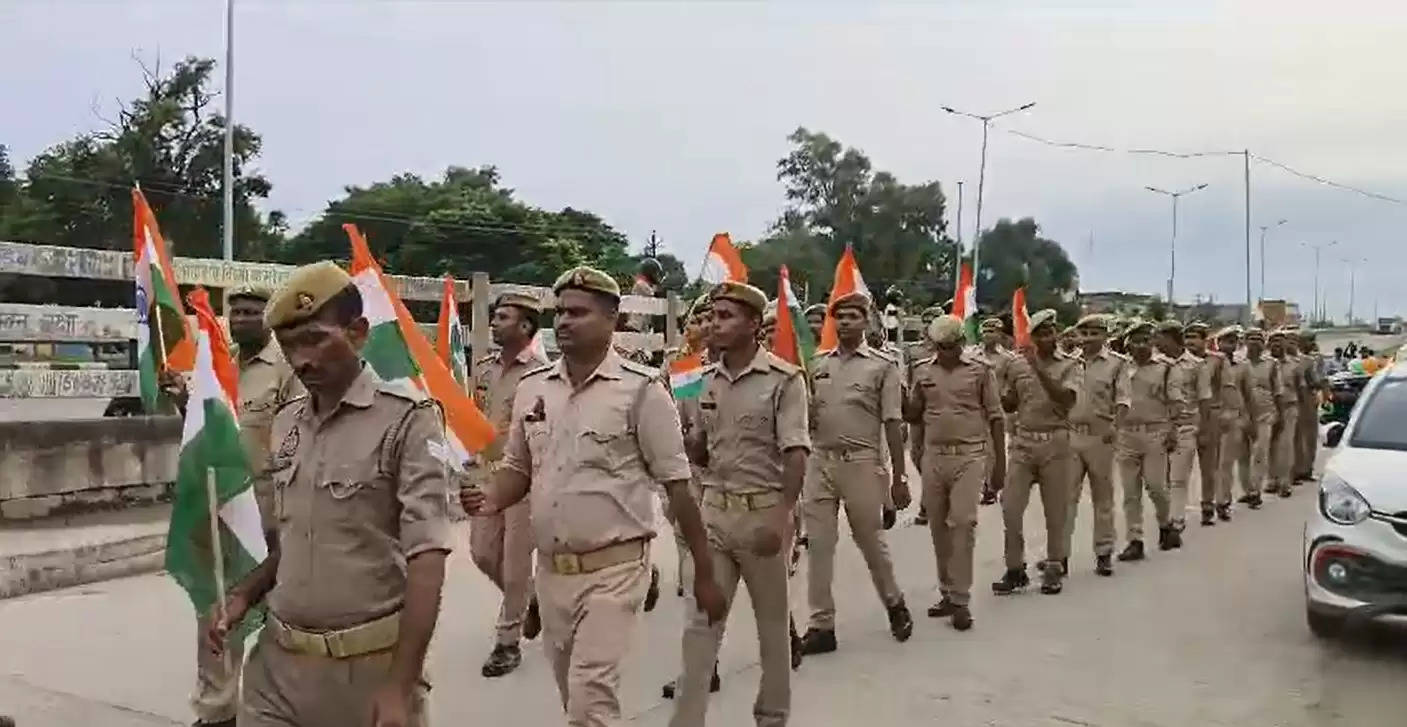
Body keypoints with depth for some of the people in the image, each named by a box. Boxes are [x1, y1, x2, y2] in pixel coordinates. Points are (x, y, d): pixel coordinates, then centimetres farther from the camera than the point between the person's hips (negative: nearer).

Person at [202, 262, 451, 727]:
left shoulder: (407, 419, -13)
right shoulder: (286, 422, 7)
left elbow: (425, 560, -17)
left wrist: (400, 688, -21)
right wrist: (244, 595, 3)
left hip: (368, 667, -5)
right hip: (277, 661, 5)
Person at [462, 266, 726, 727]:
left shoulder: (640, 389, -10)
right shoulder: (531, 388, 6)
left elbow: (677, 485, -8)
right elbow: (518, 469, 16)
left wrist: (704, 574, -6)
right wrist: (492, 498, -8)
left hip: (613, 568, -6)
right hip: (550, 569, 6)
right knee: (572, 690, 18)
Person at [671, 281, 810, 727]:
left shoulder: (784, 379, -10)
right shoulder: (708, 379, 7)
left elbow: (795, 453, -16)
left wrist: (782, 518, -25)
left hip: (763, 513, -4)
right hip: (714, 510, 5)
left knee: (772, 622, 12)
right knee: (701, 621, 4)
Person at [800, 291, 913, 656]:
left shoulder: (882, 366, -1)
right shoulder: (817, 363, 9)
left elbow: (892, 424, -2)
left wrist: (898, 478, -3)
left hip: (861, 462, -3)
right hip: (820, 461, 3)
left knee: (871, 541, 10)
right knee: (818, 545, 3)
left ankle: (895, 604, 35)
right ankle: (821, 626, 12)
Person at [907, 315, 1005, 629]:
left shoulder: (980, 370, 0)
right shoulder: (922, 371, 7)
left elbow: (995, 417, 2)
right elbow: (913, 415, 15)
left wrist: (999, 462, 0)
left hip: (969, 456, -3)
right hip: (933, 456, 4)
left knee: (963, 523, -11)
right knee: (938, 527, 9)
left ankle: (961, 600, -3)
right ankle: (947, 592, 22)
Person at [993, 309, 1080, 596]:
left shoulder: (1068, 366, 0)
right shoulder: (1018, 365, 7)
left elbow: (1066, 400, -19)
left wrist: (1038, 368, -23)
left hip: (1056, 443, -2)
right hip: (1023, 442, 2)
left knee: (1056, 510, 6)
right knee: (1010, 507, -3)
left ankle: (1054, 568, 20)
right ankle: (1015, 569, 9)